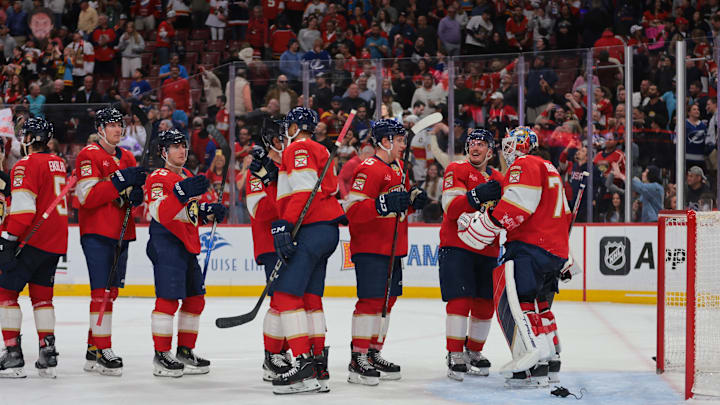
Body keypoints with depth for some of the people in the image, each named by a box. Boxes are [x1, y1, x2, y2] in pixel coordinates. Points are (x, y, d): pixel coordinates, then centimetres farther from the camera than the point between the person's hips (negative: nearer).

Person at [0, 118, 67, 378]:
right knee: (42, 294, 15)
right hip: (55, 243, 8)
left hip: (32, 239, -8)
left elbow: (23, 207, -20)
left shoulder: (26, 165, -13)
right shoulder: (58, 164, 14)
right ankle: (48, 355, 10)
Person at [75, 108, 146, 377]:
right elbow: (87, 196, -18)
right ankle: (102, 351, -13)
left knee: (111, 291, 9)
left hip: (121, 233, 8)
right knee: (101, 291, -12)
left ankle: (93, 351, 16)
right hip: (96, 233, -8)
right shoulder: (89, 155, -7)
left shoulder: (127, 158, 16)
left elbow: (136, 196, 20)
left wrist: (137, 193, -4)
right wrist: (119, 181, -23)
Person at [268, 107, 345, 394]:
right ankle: (319, 368, 15)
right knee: (309, 296, 14)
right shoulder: (319, 151, 24)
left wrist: (284, 226, -23)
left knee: (285, 294, -13)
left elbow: (304, 190, -18)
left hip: (313, 229, -10)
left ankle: (305, 365, -21)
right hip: (328, 230, 10)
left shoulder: (298, 149, -5)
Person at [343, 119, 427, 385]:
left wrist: (414, 196, 8)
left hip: (393, 248, 10)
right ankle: (358, 361, -9)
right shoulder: (369, 170, -16)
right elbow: (352, 209, -23)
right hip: (370, 247, -10)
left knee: (387, 300, 12)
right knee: (371, 300, -12)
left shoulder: (398, 167, 15)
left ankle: (373, 354, 22)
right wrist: (384, 204, -33)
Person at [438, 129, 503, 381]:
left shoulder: (498, 179, 15)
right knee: (460, 300, -12)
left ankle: (473, 352, 22)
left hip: (487, 250, 6)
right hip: (457, 246, -6)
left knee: (485, 304, 7)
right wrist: (476, 196, -31)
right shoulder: (456, 170, -3)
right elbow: (451, 208, -17)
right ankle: (455, 355, -8)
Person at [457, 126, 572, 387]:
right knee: (537, 301, 21)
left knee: (512, 299, -17)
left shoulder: (524, 165, -5)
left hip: (530, 246, -10)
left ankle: (533, 368, -30)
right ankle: (551, 362, 24)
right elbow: (564, 216, 32)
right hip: (556, 249, 10)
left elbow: (514, 206, -19)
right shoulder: (549, 169, 26)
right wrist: (564, 260, 37)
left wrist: (484, 224, -15)